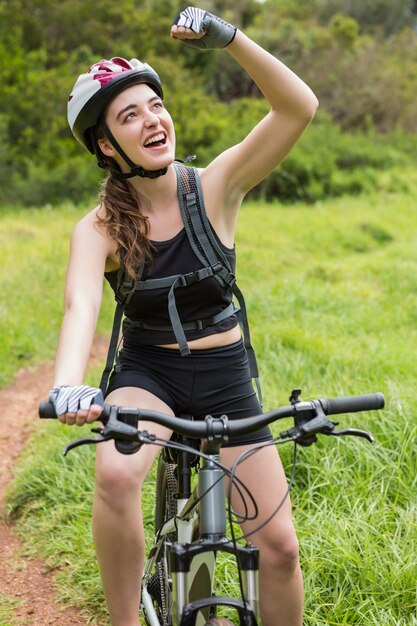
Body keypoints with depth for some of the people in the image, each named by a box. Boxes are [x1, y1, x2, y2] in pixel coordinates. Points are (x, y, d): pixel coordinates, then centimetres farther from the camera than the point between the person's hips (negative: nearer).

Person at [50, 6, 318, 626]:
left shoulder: (216, 186, -10)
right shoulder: (100, 228, -12)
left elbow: (300, 107, -22)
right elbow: (81, 307, -31)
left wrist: (230, 38, -34)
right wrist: (66, 387, -51)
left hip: (227, 380, 2)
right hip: (146, 375, -1)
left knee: (280, 546, -2)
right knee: (115, 476, -35)